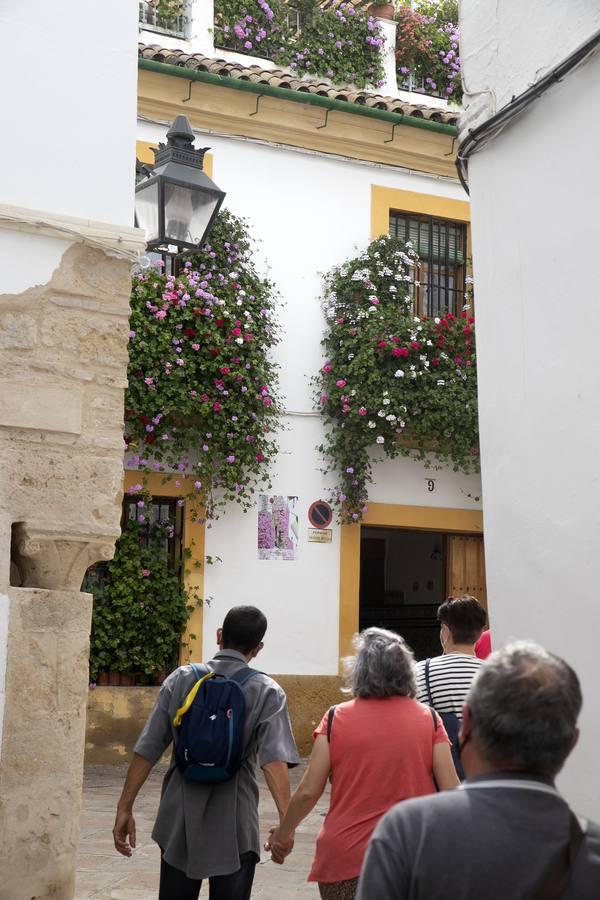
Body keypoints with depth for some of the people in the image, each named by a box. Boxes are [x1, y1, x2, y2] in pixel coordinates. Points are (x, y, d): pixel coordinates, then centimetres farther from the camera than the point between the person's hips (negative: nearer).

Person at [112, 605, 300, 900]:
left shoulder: (180, 679, 1)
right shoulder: (267, 692, -5)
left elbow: (147, 750, -3)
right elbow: (274, 759, -19)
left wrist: (125, 807, 2)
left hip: (178, 819, 2)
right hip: (233, 825, -2)